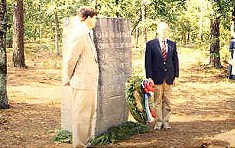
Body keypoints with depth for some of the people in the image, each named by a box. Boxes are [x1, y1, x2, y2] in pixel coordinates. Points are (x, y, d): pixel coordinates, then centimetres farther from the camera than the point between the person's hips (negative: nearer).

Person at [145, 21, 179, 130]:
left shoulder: (172, 45, 11)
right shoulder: (150, 44, 1)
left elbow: (175, 60, 12)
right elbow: (148, 62, -2)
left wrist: (176, 75, 4)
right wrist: (149, 77, -8)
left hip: (169, 77, 3)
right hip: (157, 76, -3)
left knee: (167, 100, 7)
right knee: (157, 101, 1)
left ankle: (165, 122, 14)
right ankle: (158, 122, 8)